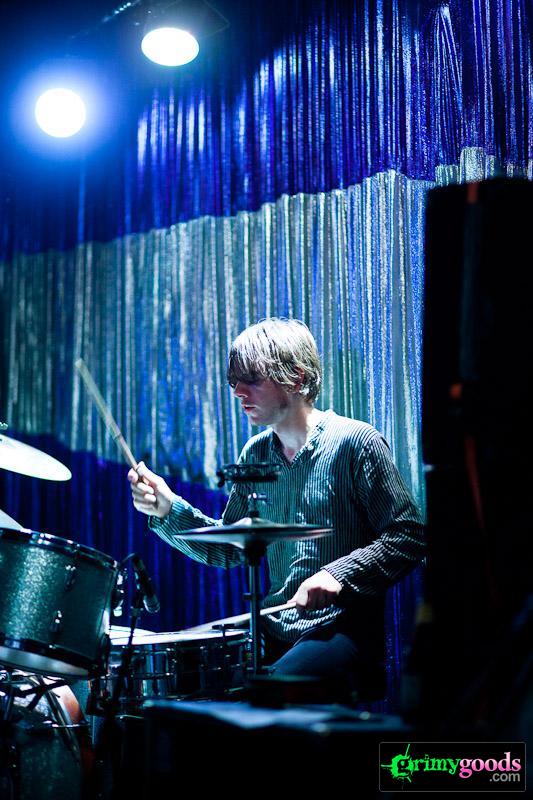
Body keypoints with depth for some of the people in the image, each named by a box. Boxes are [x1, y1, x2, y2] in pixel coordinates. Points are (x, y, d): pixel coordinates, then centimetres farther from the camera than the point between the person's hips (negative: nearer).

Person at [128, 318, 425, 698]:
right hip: (273, 629, 6)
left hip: (343, 628, -6)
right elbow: (228, 548, 14)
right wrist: (169, 509, -1)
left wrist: (340, 573, -23)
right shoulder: (255, 455, 11)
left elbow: (410, 535, -11)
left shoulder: (354, 442, -9)